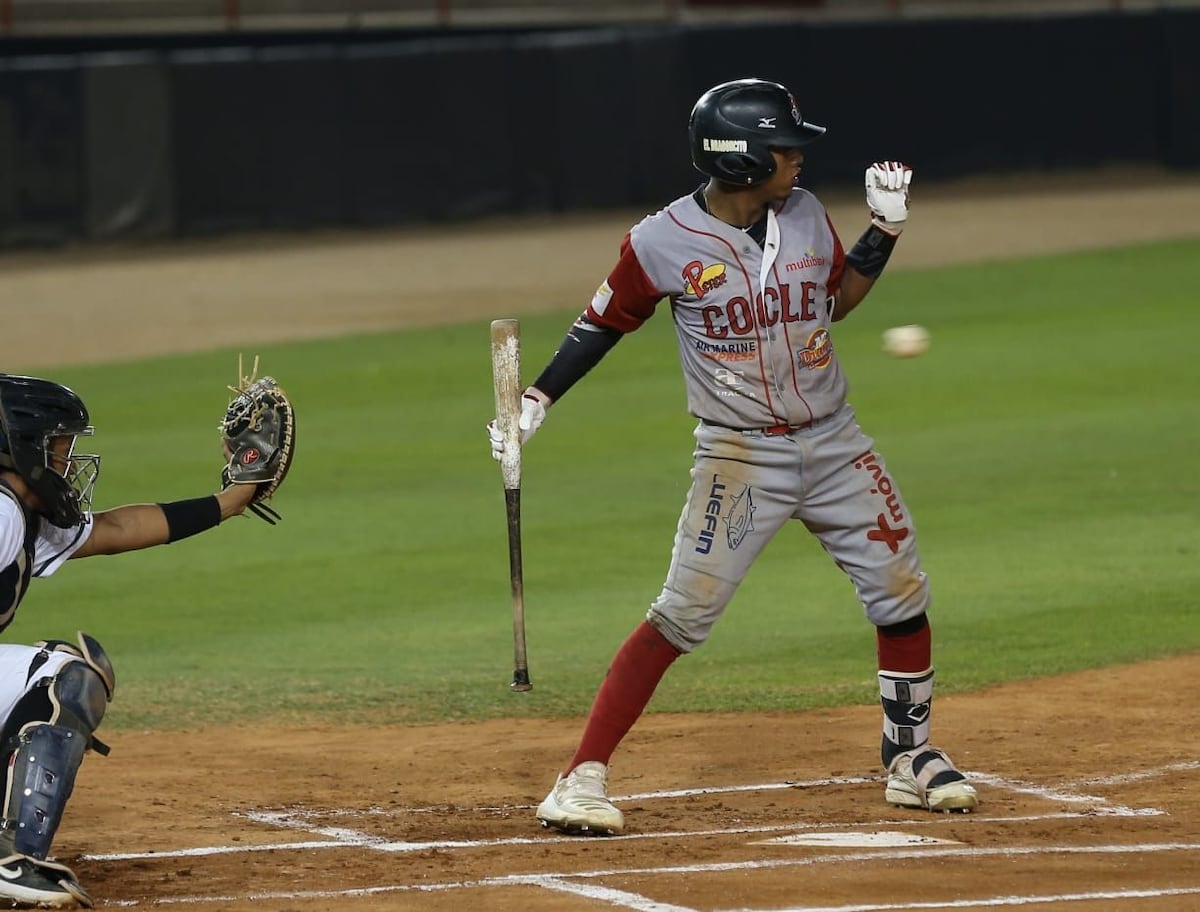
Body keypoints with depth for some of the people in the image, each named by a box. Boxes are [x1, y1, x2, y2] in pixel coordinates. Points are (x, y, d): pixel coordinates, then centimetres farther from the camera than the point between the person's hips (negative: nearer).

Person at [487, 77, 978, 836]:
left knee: (903, 594, 8)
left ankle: (911, 759, 28)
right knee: (680, 618, -12)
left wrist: (885, 229, 4)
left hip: (835, 445, 5)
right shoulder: (665, 243, -14)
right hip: (740, 457, -5)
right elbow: (606, 322, -1)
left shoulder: (806, 216, 0)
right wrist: (537, 400, -8)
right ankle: (583, 779, -9)